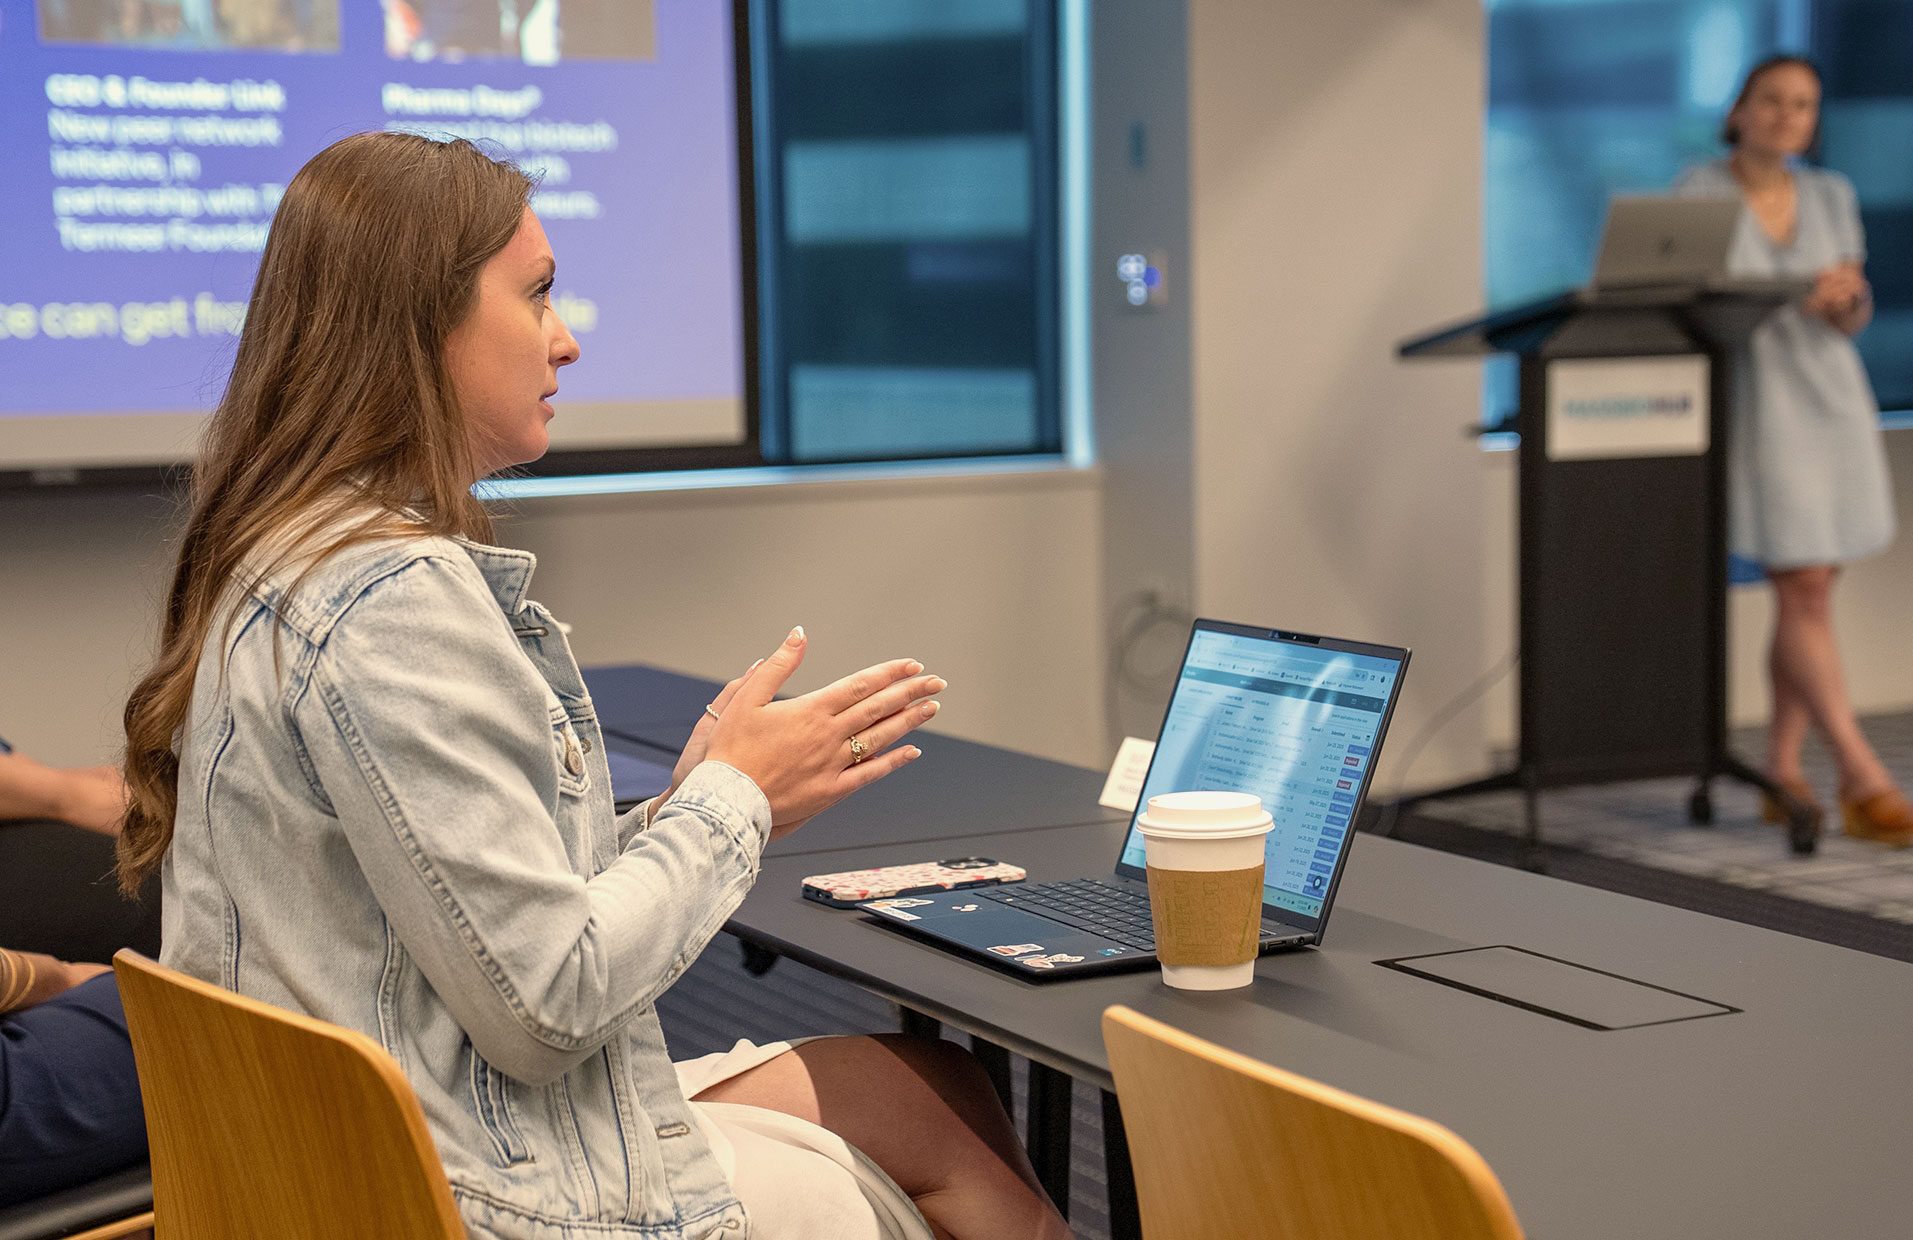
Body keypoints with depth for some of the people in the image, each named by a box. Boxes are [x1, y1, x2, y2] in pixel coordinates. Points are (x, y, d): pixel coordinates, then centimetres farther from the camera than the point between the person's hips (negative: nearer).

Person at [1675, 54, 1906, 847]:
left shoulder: (1830, 195, 9)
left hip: (1832, 400, 5)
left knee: (1804, 595, 6)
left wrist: (1846, 295, -13)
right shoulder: (1698, 195, -4)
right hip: (1755, 402, -5)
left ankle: (1782, 775, 14)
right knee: (1805, 593, -11)